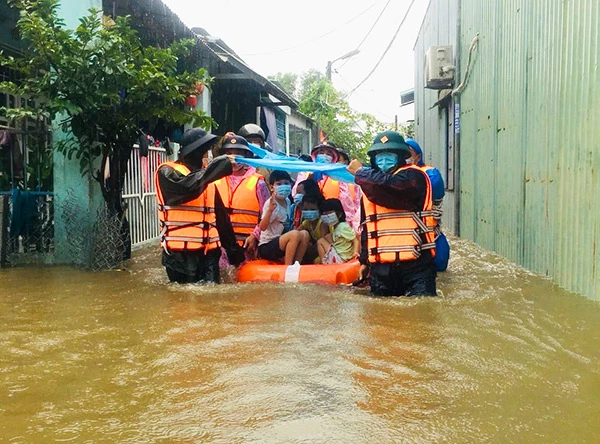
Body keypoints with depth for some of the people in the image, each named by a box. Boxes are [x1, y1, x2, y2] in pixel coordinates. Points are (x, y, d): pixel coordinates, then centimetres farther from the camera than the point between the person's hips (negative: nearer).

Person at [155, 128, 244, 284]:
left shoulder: (206, 177, 17)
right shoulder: (167, 172, -2)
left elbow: (221, 216, 19)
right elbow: (187, 187, -24)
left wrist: (233, 248, 18)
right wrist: (221, 165, -20)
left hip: (209, 252, 5)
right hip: (180, 252, -5)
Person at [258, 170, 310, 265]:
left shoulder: (287, 201, 7)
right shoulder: (271, 203, -18)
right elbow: (262, 227, -28)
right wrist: (270, 210, -43)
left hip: (280, 241, 8)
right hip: (266, 247, -8)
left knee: (304, 234, -6)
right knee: (295, 234, -27)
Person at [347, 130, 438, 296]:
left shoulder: (413, 176, -4)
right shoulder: (369, 186, 18)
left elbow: (388, 187, -24)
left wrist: (360, 172, -7)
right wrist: (364, 260, 22)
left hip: (415, 265, -6)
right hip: (380, 268, 6)